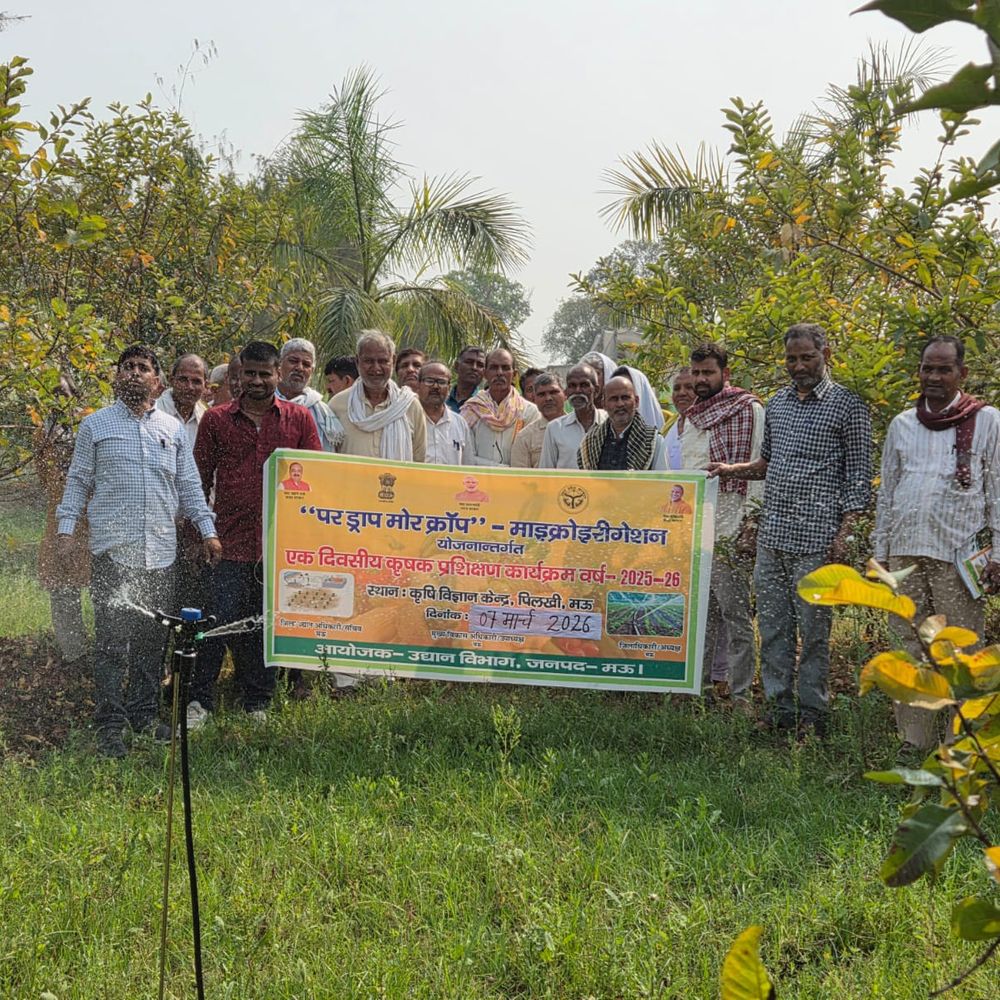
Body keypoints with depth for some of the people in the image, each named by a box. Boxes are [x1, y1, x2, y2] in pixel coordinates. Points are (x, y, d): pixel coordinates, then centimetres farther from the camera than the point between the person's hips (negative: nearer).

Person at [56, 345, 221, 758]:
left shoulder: (172, 429, 14)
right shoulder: (95, 425, 6)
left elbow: (189, 485, 17)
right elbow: (78, 480, 8)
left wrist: (207, 529, 10)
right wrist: (66, 528, -1)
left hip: (160, 551, 3)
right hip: (112, 549, -3)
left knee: (153, 638, 8)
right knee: (112, 639, -5)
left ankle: (144, 714, 20)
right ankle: (109, 724, 1)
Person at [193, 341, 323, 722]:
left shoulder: (299, 418, 8)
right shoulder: (215, 419, 8)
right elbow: (199, 479, 11)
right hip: (230, 540, -1)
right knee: (219, 621, -5)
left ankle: (258, 703, 20)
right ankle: (200, 701, 5)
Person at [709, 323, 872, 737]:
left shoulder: (847, 406, -1)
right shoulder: (776, 403, 15)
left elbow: (858, 475, -3)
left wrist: (844, 534, -11)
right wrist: (731, 469, 9)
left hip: (816, 538, -6)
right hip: (772, 534, 6)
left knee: (813, 628, 0)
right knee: (772, 625, 7)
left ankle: (812, 714, 9)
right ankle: (779, 708, 16)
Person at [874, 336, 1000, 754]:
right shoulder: (902, 424, 15)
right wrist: (879, 551, 14)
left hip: (958, 552, -4)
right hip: (905, 551, 4)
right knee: (911, 647, 6)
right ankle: (913, 743, 12)